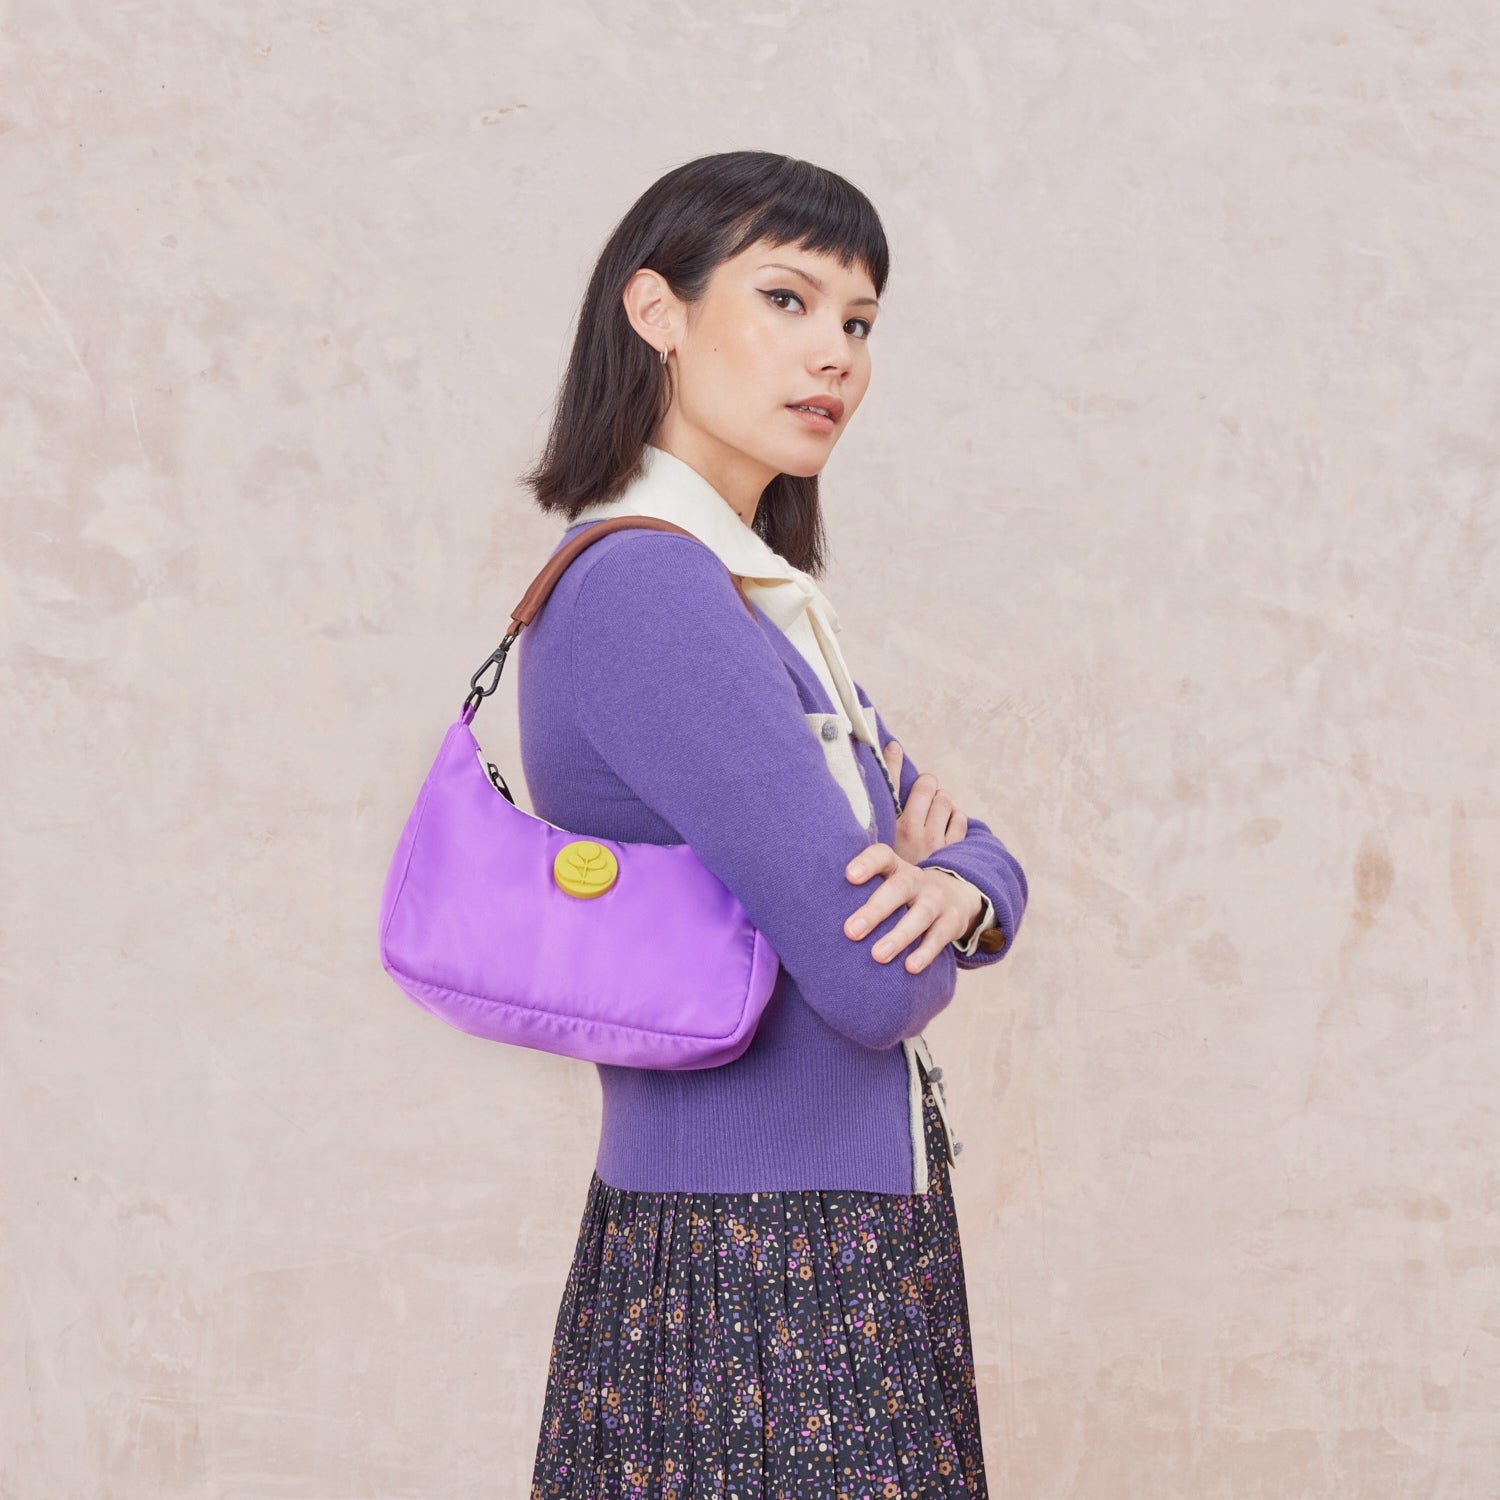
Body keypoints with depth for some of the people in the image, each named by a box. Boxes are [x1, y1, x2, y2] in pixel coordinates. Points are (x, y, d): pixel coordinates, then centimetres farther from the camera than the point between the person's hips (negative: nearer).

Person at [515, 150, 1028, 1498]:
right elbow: (875, 985, -23)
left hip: (843, 1247, 9)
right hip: (755, 1275, -9)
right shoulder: (643, 589, -18)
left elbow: (981, 858, 11)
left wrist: (956, 887, -13)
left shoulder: (758, 593, 12)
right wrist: (914, 892, 0)